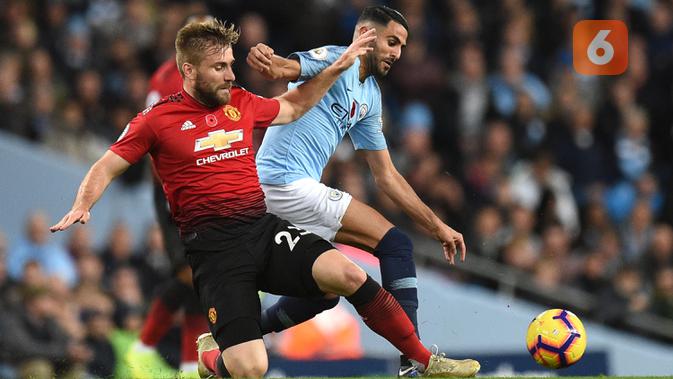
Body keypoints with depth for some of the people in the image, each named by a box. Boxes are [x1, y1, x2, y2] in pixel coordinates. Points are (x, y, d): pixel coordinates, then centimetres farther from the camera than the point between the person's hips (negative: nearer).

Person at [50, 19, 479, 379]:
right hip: (214, 245, -4)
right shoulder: (158, 120, 1)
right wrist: (81, 208, -11)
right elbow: (106, 168, 7)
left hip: (264, 229, 4)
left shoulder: (240, 103, 14)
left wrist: (337, 68, 26)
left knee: (347, 273, -24)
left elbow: (291, 108, 33)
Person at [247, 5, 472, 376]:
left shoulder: (370, 98, 20)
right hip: (289, 182, -10)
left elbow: (386, 175, 22)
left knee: (323, 289, 22)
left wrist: (436, 226, 18)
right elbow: (286, 68, -27)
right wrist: (265, 59, -52)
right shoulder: (338, 61, -6)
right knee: (395, 244, -11)